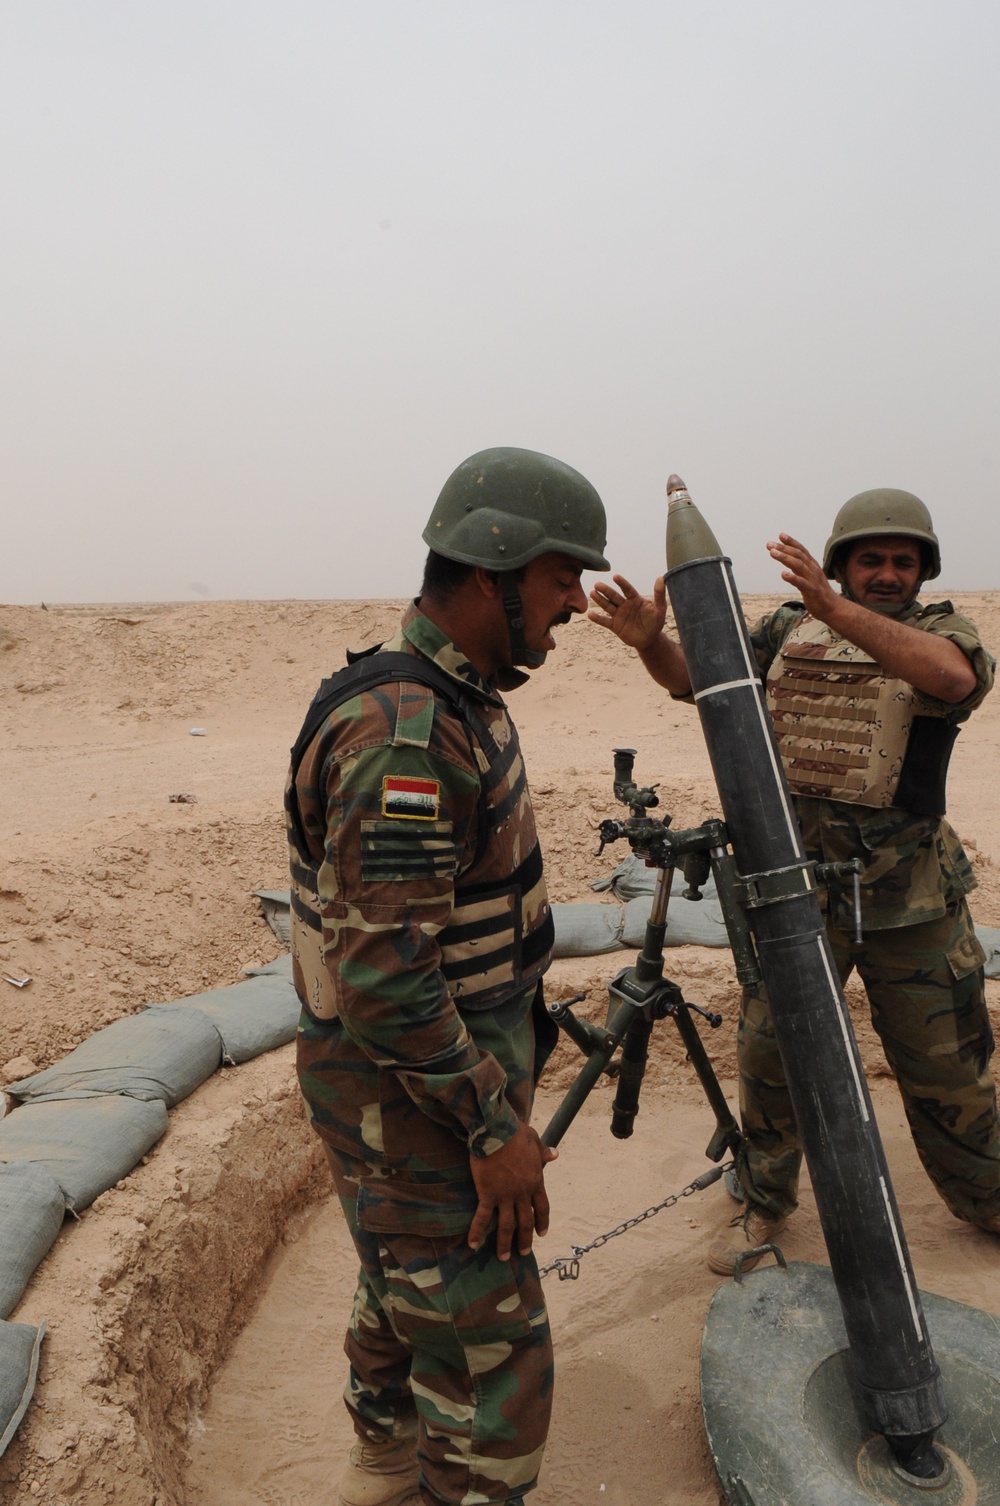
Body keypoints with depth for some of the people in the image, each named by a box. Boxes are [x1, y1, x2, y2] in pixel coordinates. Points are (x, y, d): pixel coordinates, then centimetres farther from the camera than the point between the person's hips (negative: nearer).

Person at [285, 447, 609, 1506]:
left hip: (449, 1067, 10)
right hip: (411, 1099, -10)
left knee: (406, 1289, 27)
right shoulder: (403, 727, -28)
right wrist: (493, 1127, -21)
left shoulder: (452, 698, 5)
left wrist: (509, 1041, 20)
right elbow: (380, 971, -30)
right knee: (491, 1364, 3)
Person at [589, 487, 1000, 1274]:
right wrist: (649, 638, -20)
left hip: (910, 893, -1)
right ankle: (764, 1201, 29)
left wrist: (834, 609, -35)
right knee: (770, 1050, 7)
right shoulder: (788, 629, 5)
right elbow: (696, 676, 3)